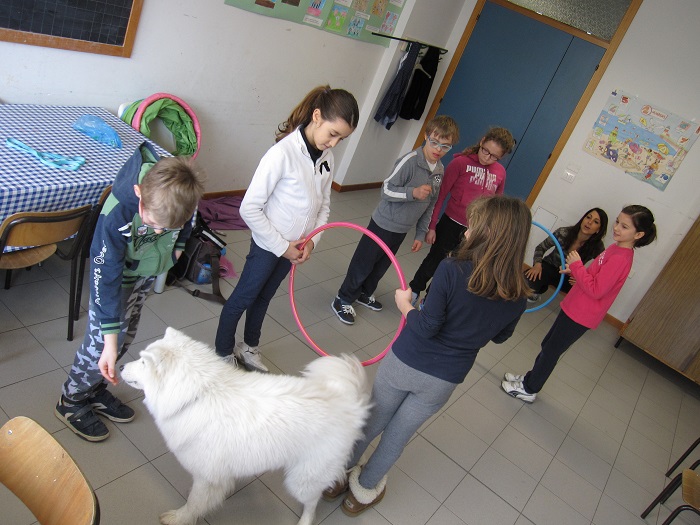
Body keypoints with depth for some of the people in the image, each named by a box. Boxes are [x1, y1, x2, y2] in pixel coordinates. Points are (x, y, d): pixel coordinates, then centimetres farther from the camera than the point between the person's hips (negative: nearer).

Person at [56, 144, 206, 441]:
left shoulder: (184, 189, -29)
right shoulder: (117, 215, -40)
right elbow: (106, 277, -33)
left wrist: (178, 245, 13)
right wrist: (109, 342, -30)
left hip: (150, 271, 5)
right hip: (116, 274, -5)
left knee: (126, 336, 16)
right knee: (100, 342, 0)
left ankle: (95, 390, 39)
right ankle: (72, 401, 26)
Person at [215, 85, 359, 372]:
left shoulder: (327, 158, -5)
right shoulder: (283, 153, -26)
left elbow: (323, 205, 7)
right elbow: (249, 208, -23)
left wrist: (312, 239, -8)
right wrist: (281, 246, -18)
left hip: (293, 248, 6)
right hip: (268, 246, -6)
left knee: (264, 297, 24)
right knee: (242, 298, 13)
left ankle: (249, 348, 44)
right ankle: (223, 354, 34)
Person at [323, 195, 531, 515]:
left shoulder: (452, 270, -26)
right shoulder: (517, 296, -12)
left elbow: (425, 327, -22)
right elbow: (499, 336, 6)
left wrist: (404, 304, -4)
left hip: (405, 363, -3)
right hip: (444, 380, 3)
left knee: (372, 423, 22)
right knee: (397, 435, 24)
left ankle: (336, 476, 44)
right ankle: (364, 489, 44)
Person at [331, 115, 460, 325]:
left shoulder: (440, 170, 1)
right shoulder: (410, 160, -22)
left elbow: (430, 205, 9)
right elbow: (386, 190, -19)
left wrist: (420, 234, 11)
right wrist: (412, 192, -33)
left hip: (402, 230, 7)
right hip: (384, 224, -7)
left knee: (382, 265, 21)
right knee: (363, 264, 4)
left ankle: (365, 293, 43)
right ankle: (343, 300, 20)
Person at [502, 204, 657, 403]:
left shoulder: (621, 259, -24)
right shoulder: (616, 248, 4)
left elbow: (595, 290, -26)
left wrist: (577, 265, -20)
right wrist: (576, 270, -2)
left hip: (581, 315, -9)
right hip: (574, 307, 9)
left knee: (551, 350, 6)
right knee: (548, 345, 20)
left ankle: (529, 390, 22)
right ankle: (530, 379, 37)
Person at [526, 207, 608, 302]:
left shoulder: (598, 247, -18)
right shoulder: (563, 233, -19)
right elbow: (541, 247, -6)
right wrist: (537, 264, -24)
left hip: (569, 277, 1)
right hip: (549, 267, -1)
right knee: (530, 280, -33)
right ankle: (541, 288, 7)